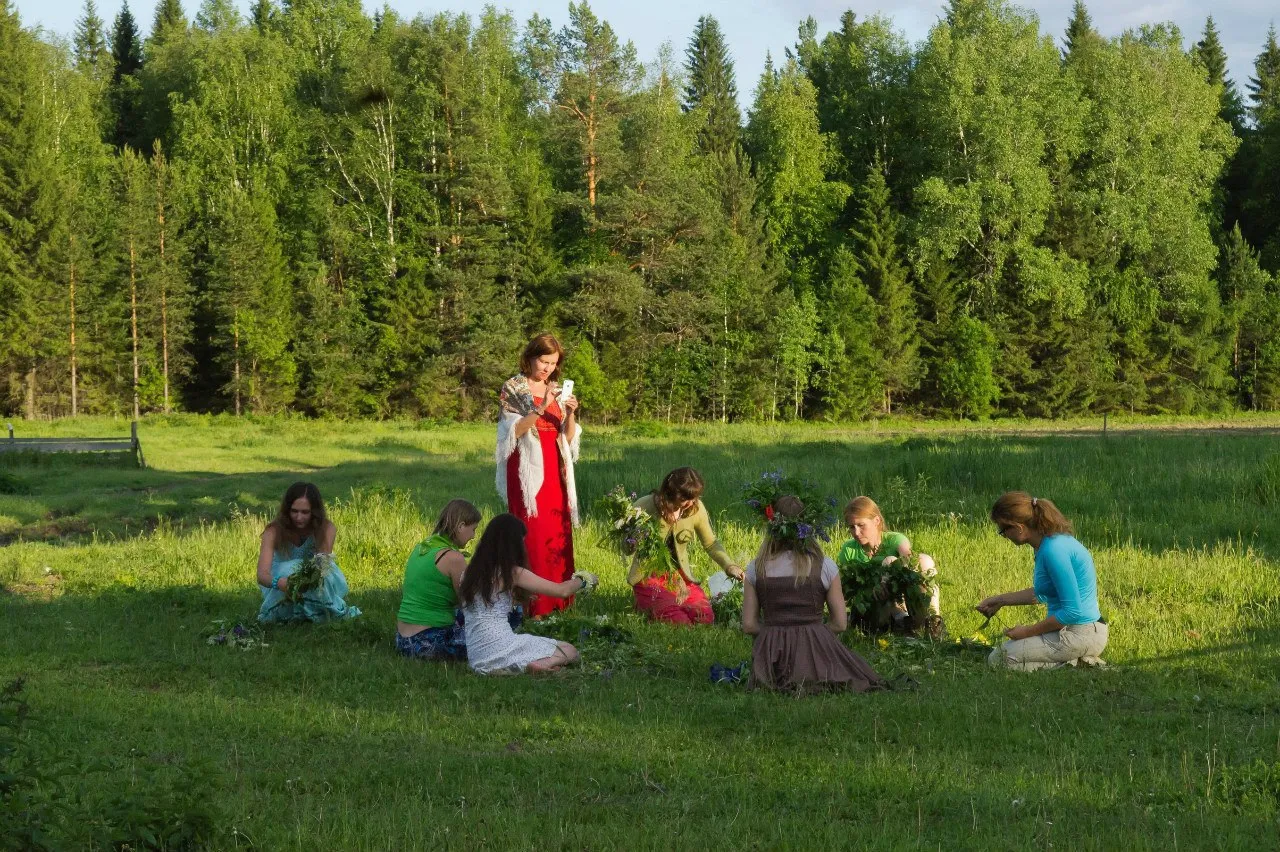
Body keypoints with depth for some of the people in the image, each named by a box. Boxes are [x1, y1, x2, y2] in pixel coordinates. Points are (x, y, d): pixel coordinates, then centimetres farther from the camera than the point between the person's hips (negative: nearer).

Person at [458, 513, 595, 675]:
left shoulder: (468, 573, 7)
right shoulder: (513, 573, -8)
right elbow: (562, 591, -4)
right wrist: (580, 580, 18)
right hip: (500, 649, -7)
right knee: (569, 651, 9)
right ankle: (532, 667, -17)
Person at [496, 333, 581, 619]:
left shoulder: (557, 390, 14)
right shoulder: (513, 389, -2)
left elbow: (569, 437, 12)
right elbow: (514, 430, -12)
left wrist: (571, 414, -8)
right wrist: (540, 409, -23)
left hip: (555, 471, 6)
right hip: (528, 470, -6)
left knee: (558, 534, 2)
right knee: (532, 536, -10)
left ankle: (557, 599, 7)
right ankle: (532, 603, -9)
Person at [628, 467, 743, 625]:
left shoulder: (696, 508, -8)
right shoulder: (644, 507, -17)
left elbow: (711, 543, 7)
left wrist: (729, 565, -8)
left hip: (681, 576, 4)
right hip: (649, 576, -4)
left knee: (705, 618, -16)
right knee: (679, 622, -22)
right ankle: (645, 607, 10)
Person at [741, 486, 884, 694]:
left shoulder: (755, 569, 1)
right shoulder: (825, 567, -3)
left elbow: (749, 625, 1)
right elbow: (840, 624, 2)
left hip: (771, 649, 2)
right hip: (816, 649, -2)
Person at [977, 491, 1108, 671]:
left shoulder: (1054, 550, -23)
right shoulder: (1052, 542, 8)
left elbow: (1072, 611, -24)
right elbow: (1042, 593, 24)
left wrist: (1028, 631, -15)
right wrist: (1001, 600, 26)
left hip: (1079, 635, -10)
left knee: (998, 659, -5)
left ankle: (1074, 665, -8)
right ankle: (1078, 660, 9)